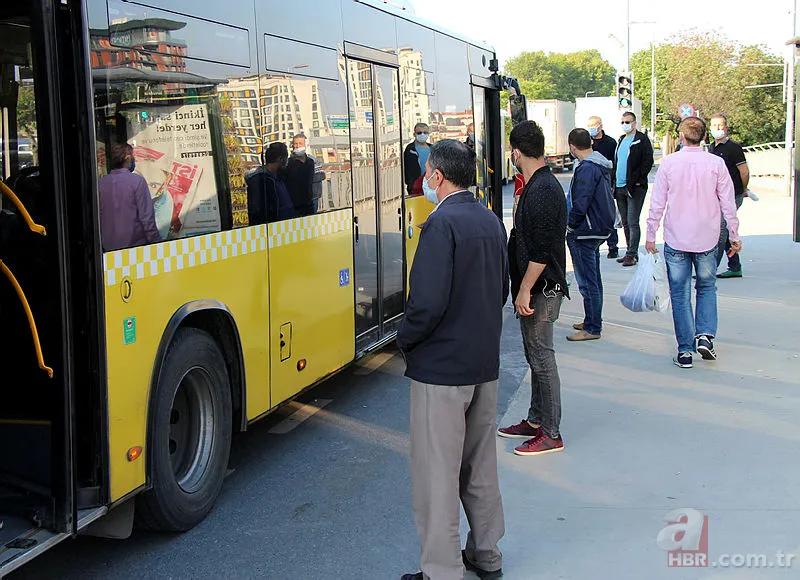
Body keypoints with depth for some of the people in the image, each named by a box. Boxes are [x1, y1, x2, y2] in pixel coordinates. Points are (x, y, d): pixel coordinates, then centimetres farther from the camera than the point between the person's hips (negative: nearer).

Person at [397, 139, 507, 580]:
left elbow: (428, 302, -25)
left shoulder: (442, 223, -19)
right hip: (485, 362, 9)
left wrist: (404, 340, -8)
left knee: (438, 473, 1)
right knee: (480, 464, 19)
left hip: (441, 365, -9)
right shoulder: (491, 221, 8)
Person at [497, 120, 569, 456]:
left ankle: (551, 434, 5)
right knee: (535, 356, 17)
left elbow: (541, 249, -24)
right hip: (537, 288, 10)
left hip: (541, 290, -10)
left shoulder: (541, 190, -20)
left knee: (541, 358, -3)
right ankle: (536, 421, 28)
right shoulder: (542, 184, 13)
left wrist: (525, 290, -21)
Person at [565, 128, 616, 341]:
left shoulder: (586, 169, -21)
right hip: (601, 229, 10)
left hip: (585, 234, -10)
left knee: (588, 282, -4)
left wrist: (570, 227, -11)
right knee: (593, 279, 19)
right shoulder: (602, 166, 10)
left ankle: (592, 328, 1)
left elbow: (580, 205, -25)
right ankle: (592, 321, 30)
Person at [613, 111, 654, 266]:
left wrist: (639, 180, -15)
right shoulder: (621, 140, 18)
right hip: (620, 187, 8)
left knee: (633, 222, -8)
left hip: (635, 187, -8)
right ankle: (631, 252, 19)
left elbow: (648, 161, -11)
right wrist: (614, 181, 14)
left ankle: (632, 254, -6)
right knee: (625, 223, 11)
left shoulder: (642, 140, -5)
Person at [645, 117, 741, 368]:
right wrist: (734, 236, 10)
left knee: (680, 294, 6)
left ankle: (685, 350, 6)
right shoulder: (716, 163, -4)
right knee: (707, 287, 19)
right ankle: (705, 335, 2)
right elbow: (728, 203, 0)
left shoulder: (669, 163, -6)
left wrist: (650, 236, 5)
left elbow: (657, 204, -3)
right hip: (707, 239, 1)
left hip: (676, 240, -1)